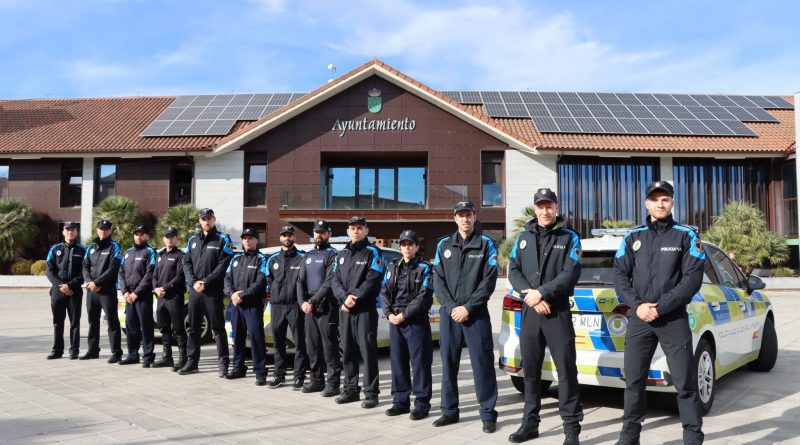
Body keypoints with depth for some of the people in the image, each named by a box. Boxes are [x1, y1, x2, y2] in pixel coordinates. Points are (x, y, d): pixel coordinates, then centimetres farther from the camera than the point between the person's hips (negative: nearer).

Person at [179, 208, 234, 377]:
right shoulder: (193, 240, 15)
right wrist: (193, 281, -6)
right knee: (193, 328, 11)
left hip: (214, 292, -5)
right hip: (194, 291, 5)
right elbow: (186, 263, 10)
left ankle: (223, 364, 2)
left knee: (218, 328, -2)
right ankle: (192, 362, 21)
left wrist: (206, 282, -15)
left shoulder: (223, 239, 0)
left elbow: (223, 265, -9)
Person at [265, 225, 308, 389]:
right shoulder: (273, 259, 15)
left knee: (300, 343, -3)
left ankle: (299, 377, 3)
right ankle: (279, 375, 21)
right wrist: (273, 294, 4)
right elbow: (268, 280, 17)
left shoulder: (302, 258, 1)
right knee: (278, 343, 11)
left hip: (295, 306, -4)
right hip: (277, 306, 5)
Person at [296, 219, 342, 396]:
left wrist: (313, 301, -17)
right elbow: (300, 281, 12)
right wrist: (302, 302, -4)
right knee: (312, 345, 11)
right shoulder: (308, 255, 17)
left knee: (329, 346, -5)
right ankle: (317, 380, 21)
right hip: (309, 308, 7)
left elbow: (329, 283, -14)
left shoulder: (332, 254, -5)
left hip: (326, 307, -7)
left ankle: (333, 383, 1)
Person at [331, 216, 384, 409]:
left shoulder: (373, 252, -1)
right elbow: (335, 280, 8)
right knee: (347, 351, 11)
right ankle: (351, 389, 21)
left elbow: (373, 281, -11)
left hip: (365, 310, -6)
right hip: (344, 310, 6)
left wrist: (355, 299, -15)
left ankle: (371, 393, 1)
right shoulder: (342, 254, 17)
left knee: (368, 351, -6)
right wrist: (344, 297, -10)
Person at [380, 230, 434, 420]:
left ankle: (422, 404, 4)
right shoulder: (392, 268, 14)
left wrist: (404, 315, -14)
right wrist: (389, 314, -8)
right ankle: (400, 402, 19)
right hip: (395, 322, 5)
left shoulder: (424, 268, -1)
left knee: (420, 363, -3)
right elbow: (384, 293, 8)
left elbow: (424, 297, -10)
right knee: (398, 362, 9)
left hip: (417, 322, -5)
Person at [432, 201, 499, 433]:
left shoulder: (486, 244, 3)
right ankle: (449, 410, 18)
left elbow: (489, 280, -5)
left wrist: (468, 307, -12)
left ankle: (488, 413, 6)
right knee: (448, 362, 7)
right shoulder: (444, 244, 10)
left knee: (482, 362, -3)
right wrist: (451, 307, -8)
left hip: (477, 314, -3)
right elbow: (438, 280, 5)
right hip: (449, 313, 3)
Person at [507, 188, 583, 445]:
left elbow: (570, 274, -9)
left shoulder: (569, 237, 3)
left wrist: (541, 293, -17)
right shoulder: (524, 238, 12)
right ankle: (530, 423, 20)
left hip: (558, 312, -3)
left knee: (566, 370, -4)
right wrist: (531, 297, -11)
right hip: (529, 312, 3)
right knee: (530, 369, 9)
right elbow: (513, 272, 4)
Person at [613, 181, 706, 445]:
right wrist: (637, 305, -10)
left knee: (685, 383, -2)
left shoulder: (686, 236, 4)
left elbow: (693, 279, -5)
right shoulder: (632, 237, 11)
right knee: (633, 381, 7)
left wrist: (660, 307, -14)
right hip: (638, 319, 2)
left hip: (675, 319, -2)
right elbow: (619, 275, 6)